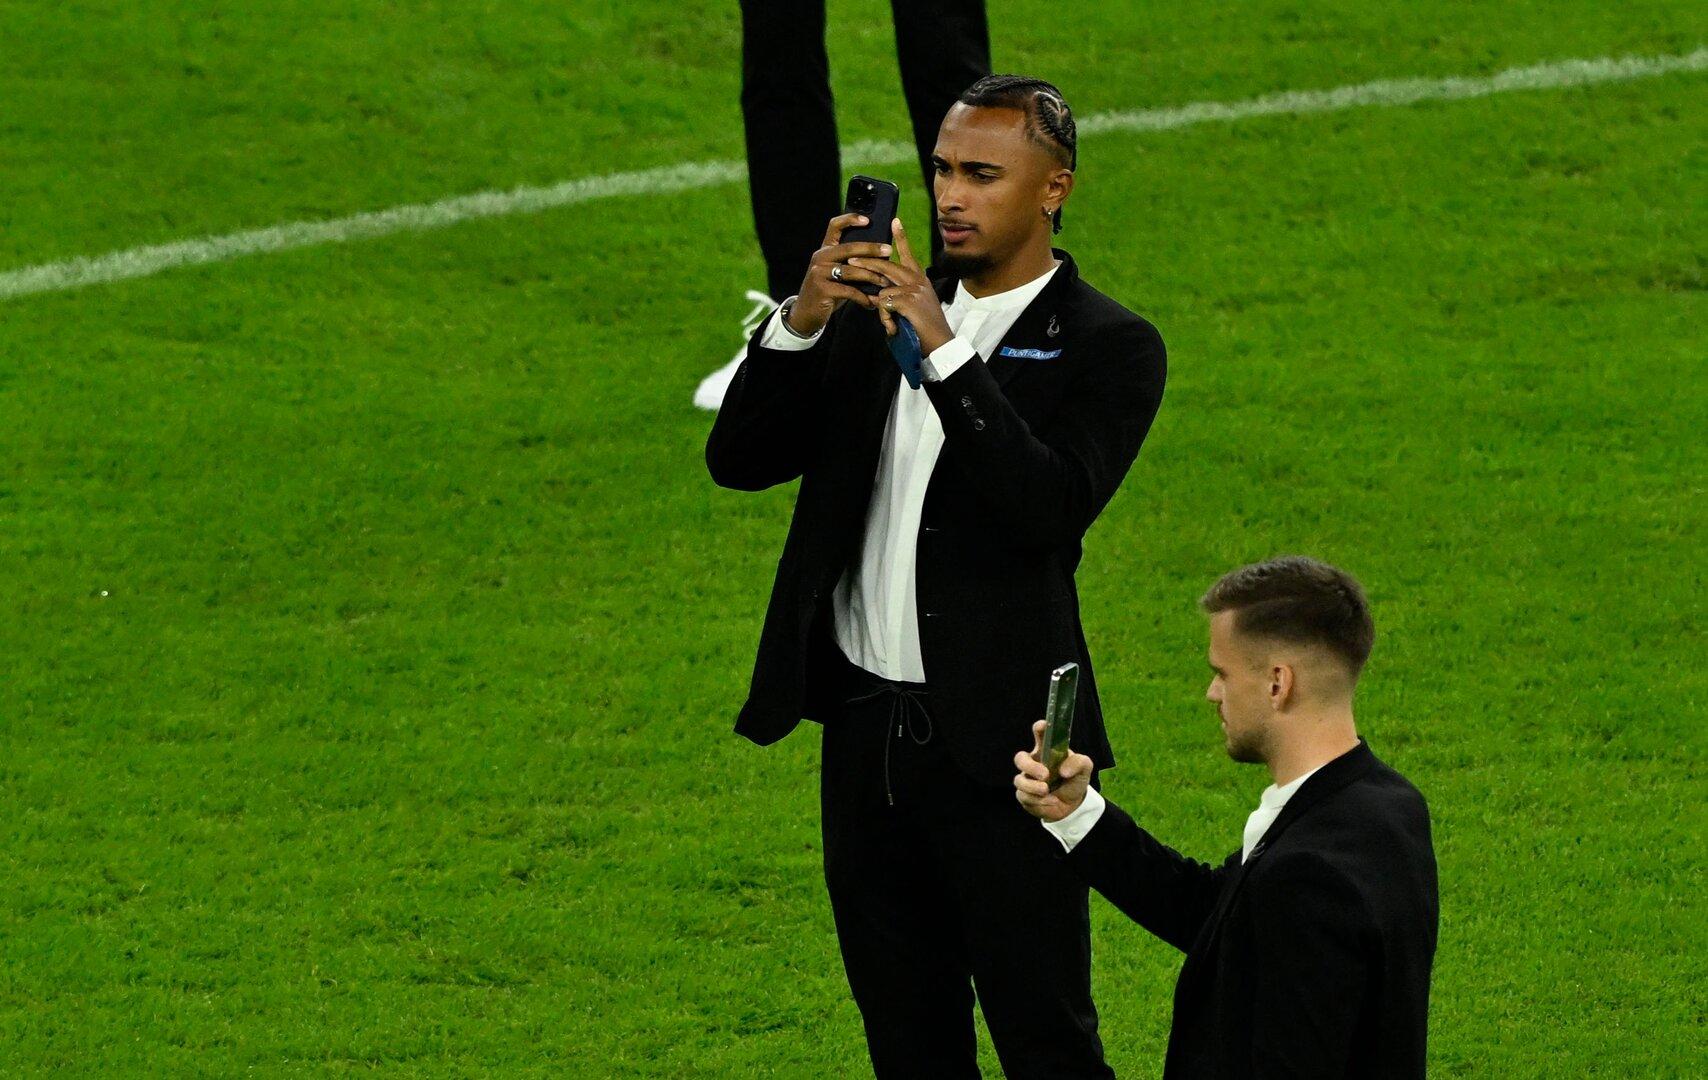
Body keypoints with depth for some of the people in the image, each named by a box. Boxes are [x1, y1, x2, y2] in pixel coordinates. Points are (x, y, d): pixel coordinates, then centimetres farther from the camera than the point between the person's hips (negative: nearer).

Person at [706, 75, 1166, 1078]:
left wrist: (944, 348, -25)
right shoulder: (874, 316, 11)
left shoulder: (1108, 347, -5)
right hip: (865, 727, 6)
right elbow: (738, 459, 4)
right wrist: (802, 321, -12)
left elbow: (1055, 507, -21)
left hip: (996, 744, -5)